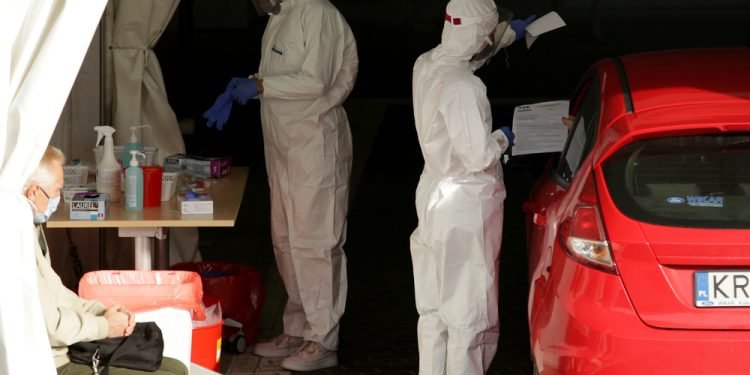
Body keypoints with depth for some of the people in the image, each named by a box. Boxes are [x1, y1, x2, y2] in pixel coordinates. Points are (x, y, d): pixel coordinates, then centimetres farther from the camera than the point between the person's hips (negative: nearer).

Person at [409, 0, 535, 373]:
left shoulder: (426, 65, 2)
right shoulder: (462, 87, -25)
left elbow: (470, 54, 26)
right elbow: (478, 157, -24)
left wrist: (510, 33, 28)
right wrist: (503, 139, -5)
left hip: (434, 198, 9)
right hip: (466, 206, -9)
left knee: (434, 305, 16)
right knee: (468, 310, 0)